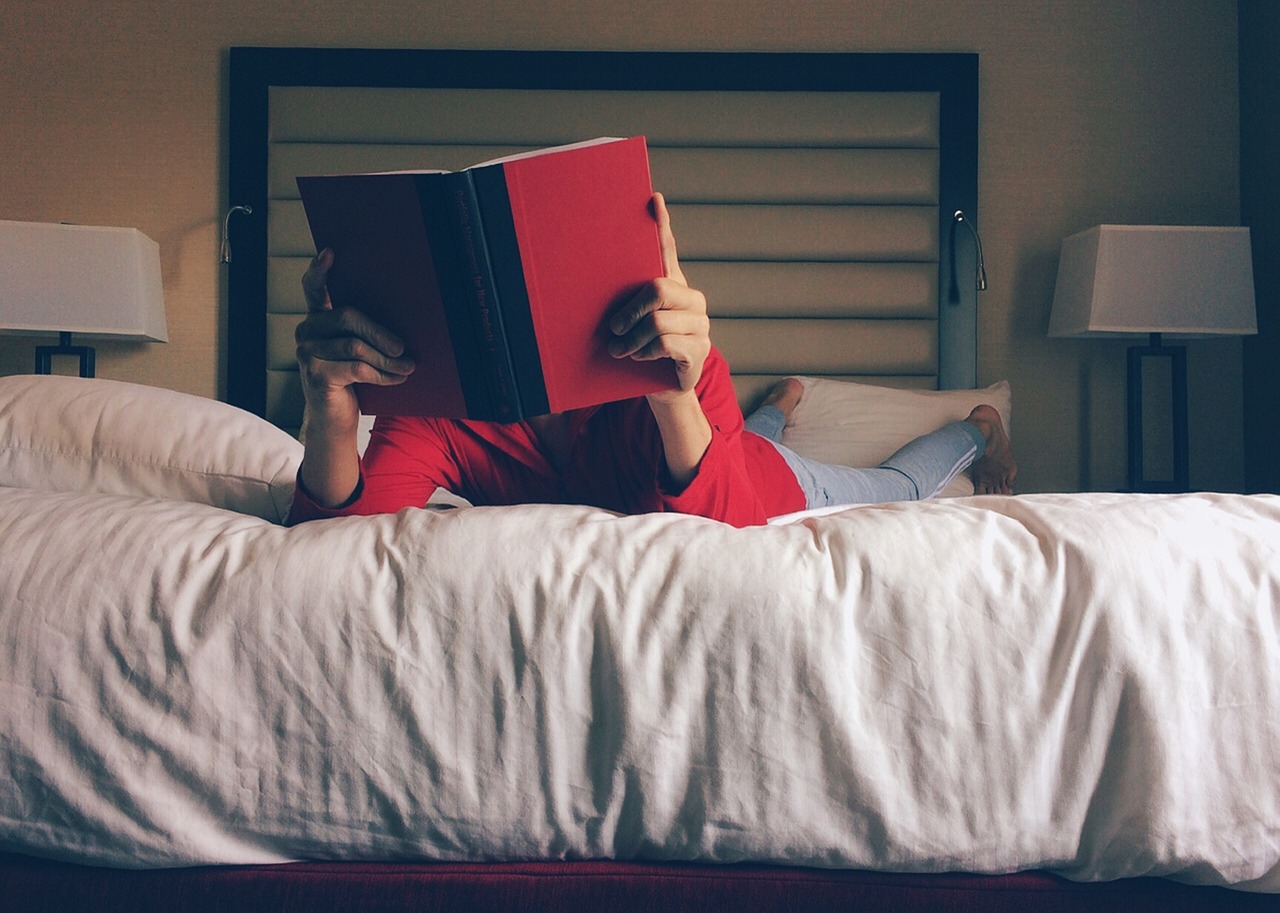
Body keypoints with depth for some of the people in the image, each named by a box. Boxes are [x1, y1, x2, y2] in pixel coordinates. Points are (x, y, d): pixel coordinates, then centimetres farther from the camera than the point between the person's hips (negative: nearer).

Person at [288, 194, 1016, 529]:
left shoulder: (682, 369, -45)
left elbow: (724, 532, -57)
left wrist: (674, 399, -75)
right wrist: (332, 413, -69)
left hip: (778, 494, -2)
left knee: (896, 489, 31)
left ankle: (977, 429, 62)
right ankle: (780, 407, 68)